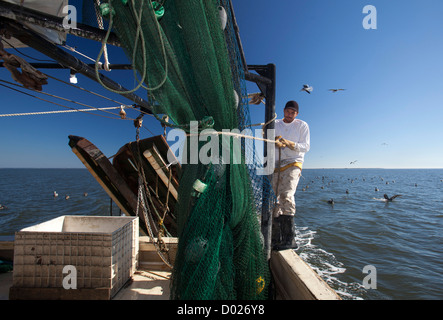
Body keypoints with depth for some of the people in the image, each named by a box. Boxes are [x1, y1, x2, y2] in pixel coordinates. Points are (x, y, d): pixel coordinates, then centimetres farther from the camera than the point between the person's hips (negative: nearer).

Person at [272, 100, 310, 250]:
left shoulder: (302, 125, 8)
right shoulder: (275, 124, 16)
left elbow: (306, 147, 1)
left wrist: (289, 143, -17)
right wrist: (275, 142, -19)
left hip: (293, 164, -4)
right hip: (276, 165, 4)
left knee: (286, 195, -25)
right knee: (275, 198, 2)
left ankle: (289, 239, -21)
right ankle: (276, 237, 13)